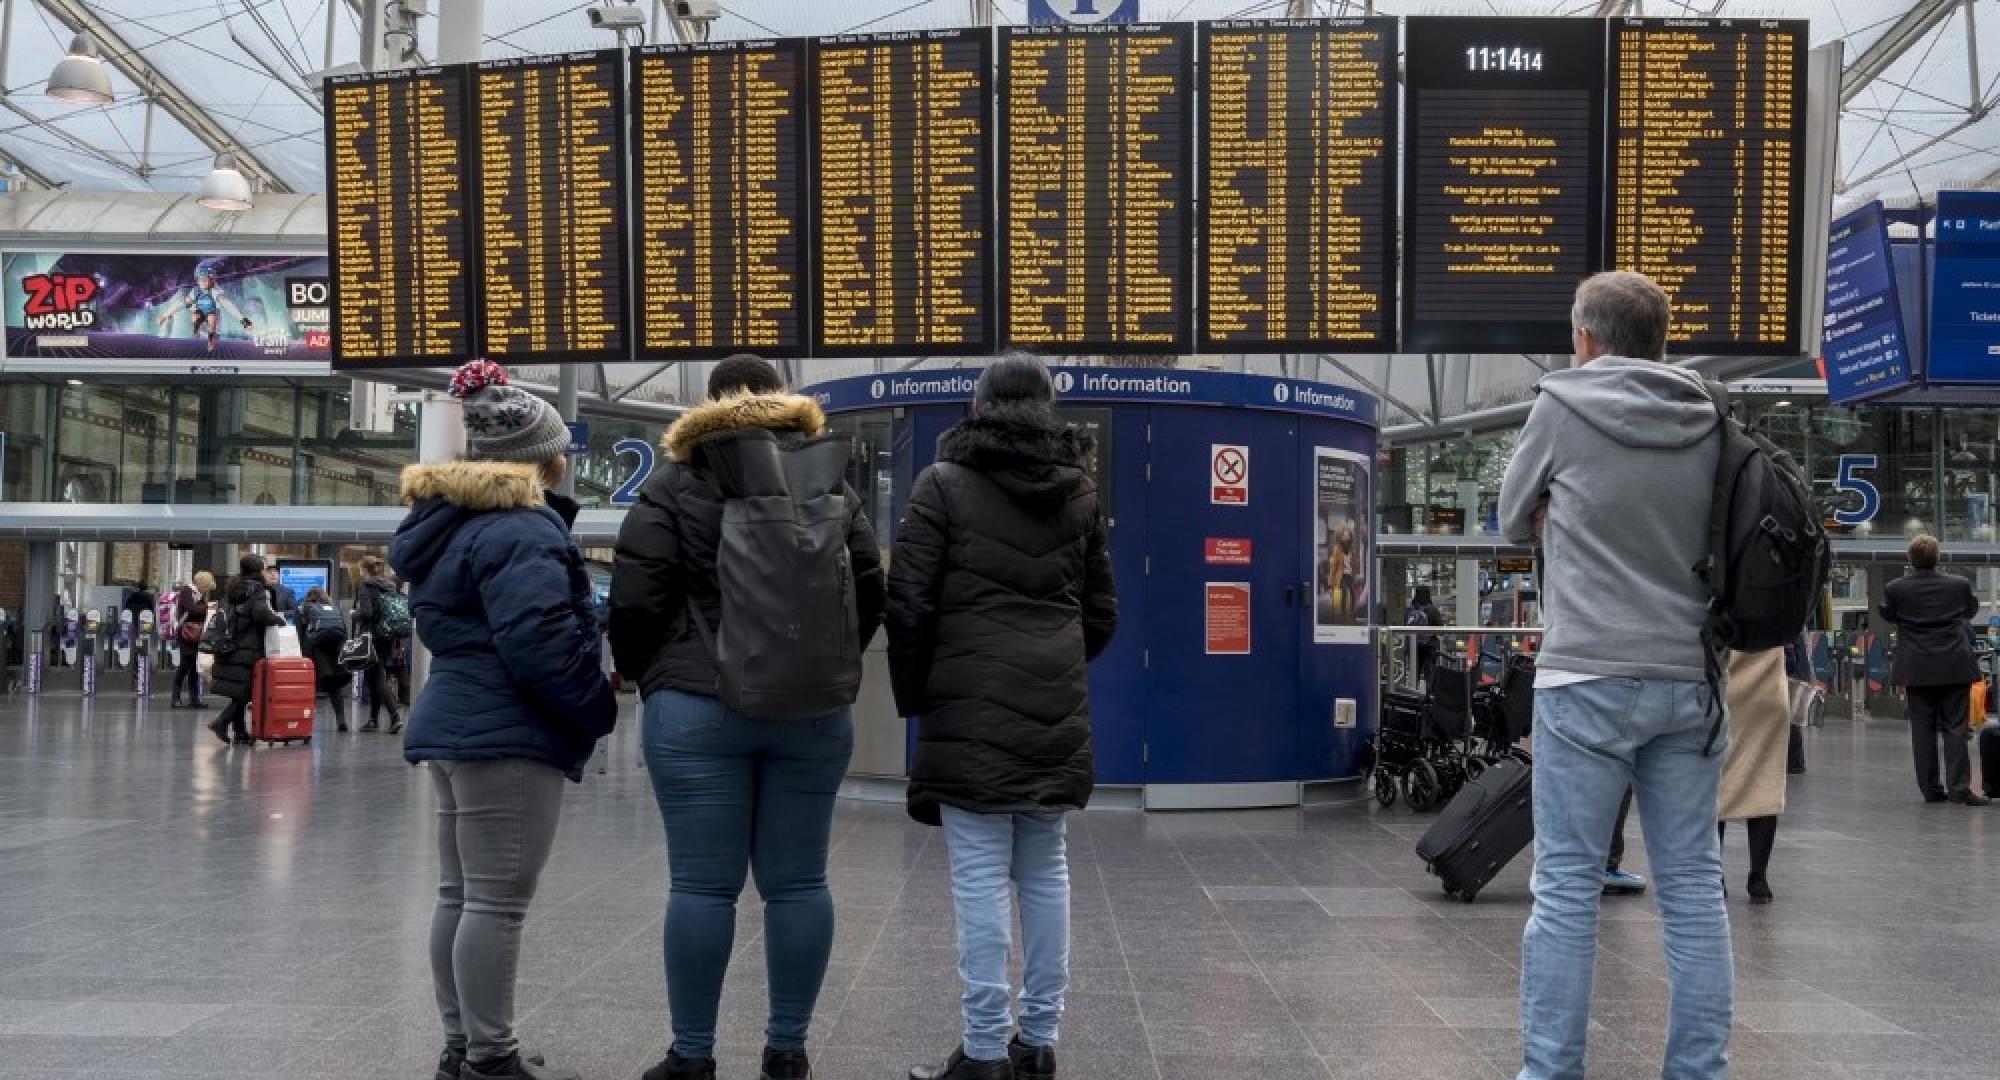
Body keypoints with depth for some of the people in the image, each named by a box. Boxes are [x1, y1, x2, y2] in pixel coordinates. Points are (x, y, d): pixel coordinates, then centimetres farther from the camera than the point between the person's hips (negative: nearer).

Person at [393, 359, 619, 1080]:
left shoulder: (455, 522, 16)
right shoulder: (521, 528, -16)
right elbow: (541, 642, -23)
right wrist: (597, 708, -10)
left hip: (458, 723, 11)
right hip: (508, 735, -11)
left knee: (462, 896, 14)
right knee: (497, 902, -6)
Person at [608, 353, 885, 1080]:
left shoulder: (674, 487, 0)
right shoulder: (832, 487, 11)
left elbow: (634, 601, -5)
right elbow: (870, 596, 11)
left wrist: (643, 673, 12)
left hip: (697, 707, -3)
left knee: (702, 885, 0)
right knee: (797, 882, 7)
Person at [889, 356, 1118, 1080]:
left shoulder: (945, 483, -2)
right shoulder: (1079, 492, 12)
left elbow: (910, 605, -5)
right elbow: (1100, 612, 16)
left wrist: (913, 695, 6)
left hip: (972, 706, -5)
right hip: (1056, 708, 5)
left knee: (980, 874, -4)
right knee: (1044, 868, 11)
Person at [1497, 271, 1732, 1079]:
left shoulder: (1564, 404, -3)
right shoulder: (1709, 421, 6)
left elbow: (1516, 521, 9)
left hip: (1589, 676, -4)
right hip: (1690, 678, 4)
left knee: (1567, 887, 0)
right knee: (1694, 886, 8)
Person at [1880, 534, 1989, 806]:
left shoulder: (1895, 589, -8)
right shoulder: (1959, 585, -6)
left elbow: (1887, 614, 12)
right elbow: (1971, 610, 15)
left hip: (1917, 670, 0)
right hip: (1955, 668, 0)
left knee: (1922, 730, 6)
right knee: (1955, 729, 2)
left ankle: (1931, 789, 8)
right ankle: (1960, 789, -5)